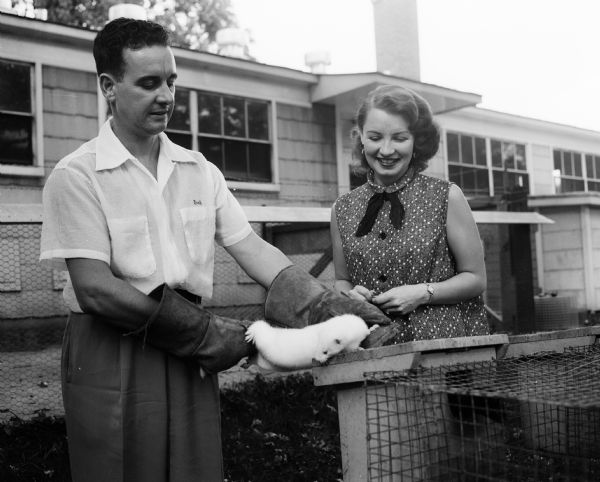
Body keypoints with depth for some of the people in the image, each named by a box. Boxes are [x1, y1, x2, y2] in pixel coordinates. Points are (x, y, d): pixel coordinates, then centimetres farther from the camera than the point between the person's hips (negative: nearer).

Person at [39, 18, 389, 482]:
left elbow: (250, 247, 4)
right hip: (112, 355, -4)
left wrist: (327, 304, -9)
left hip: (191, 352, 5)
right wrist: (206, 330, -17)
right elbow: (94, 288, -15)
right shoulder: (76, 175, -8)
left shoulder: (200, 170, 9)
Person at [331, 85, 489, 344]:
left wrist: (423, 293, -9)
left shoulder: (447, 197, -1)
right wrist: (349, 294, -4)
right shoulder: (343, 208, 6)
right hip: (376, 349, 5)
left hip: (446, 341, -4)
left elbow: (475, 278, 4)